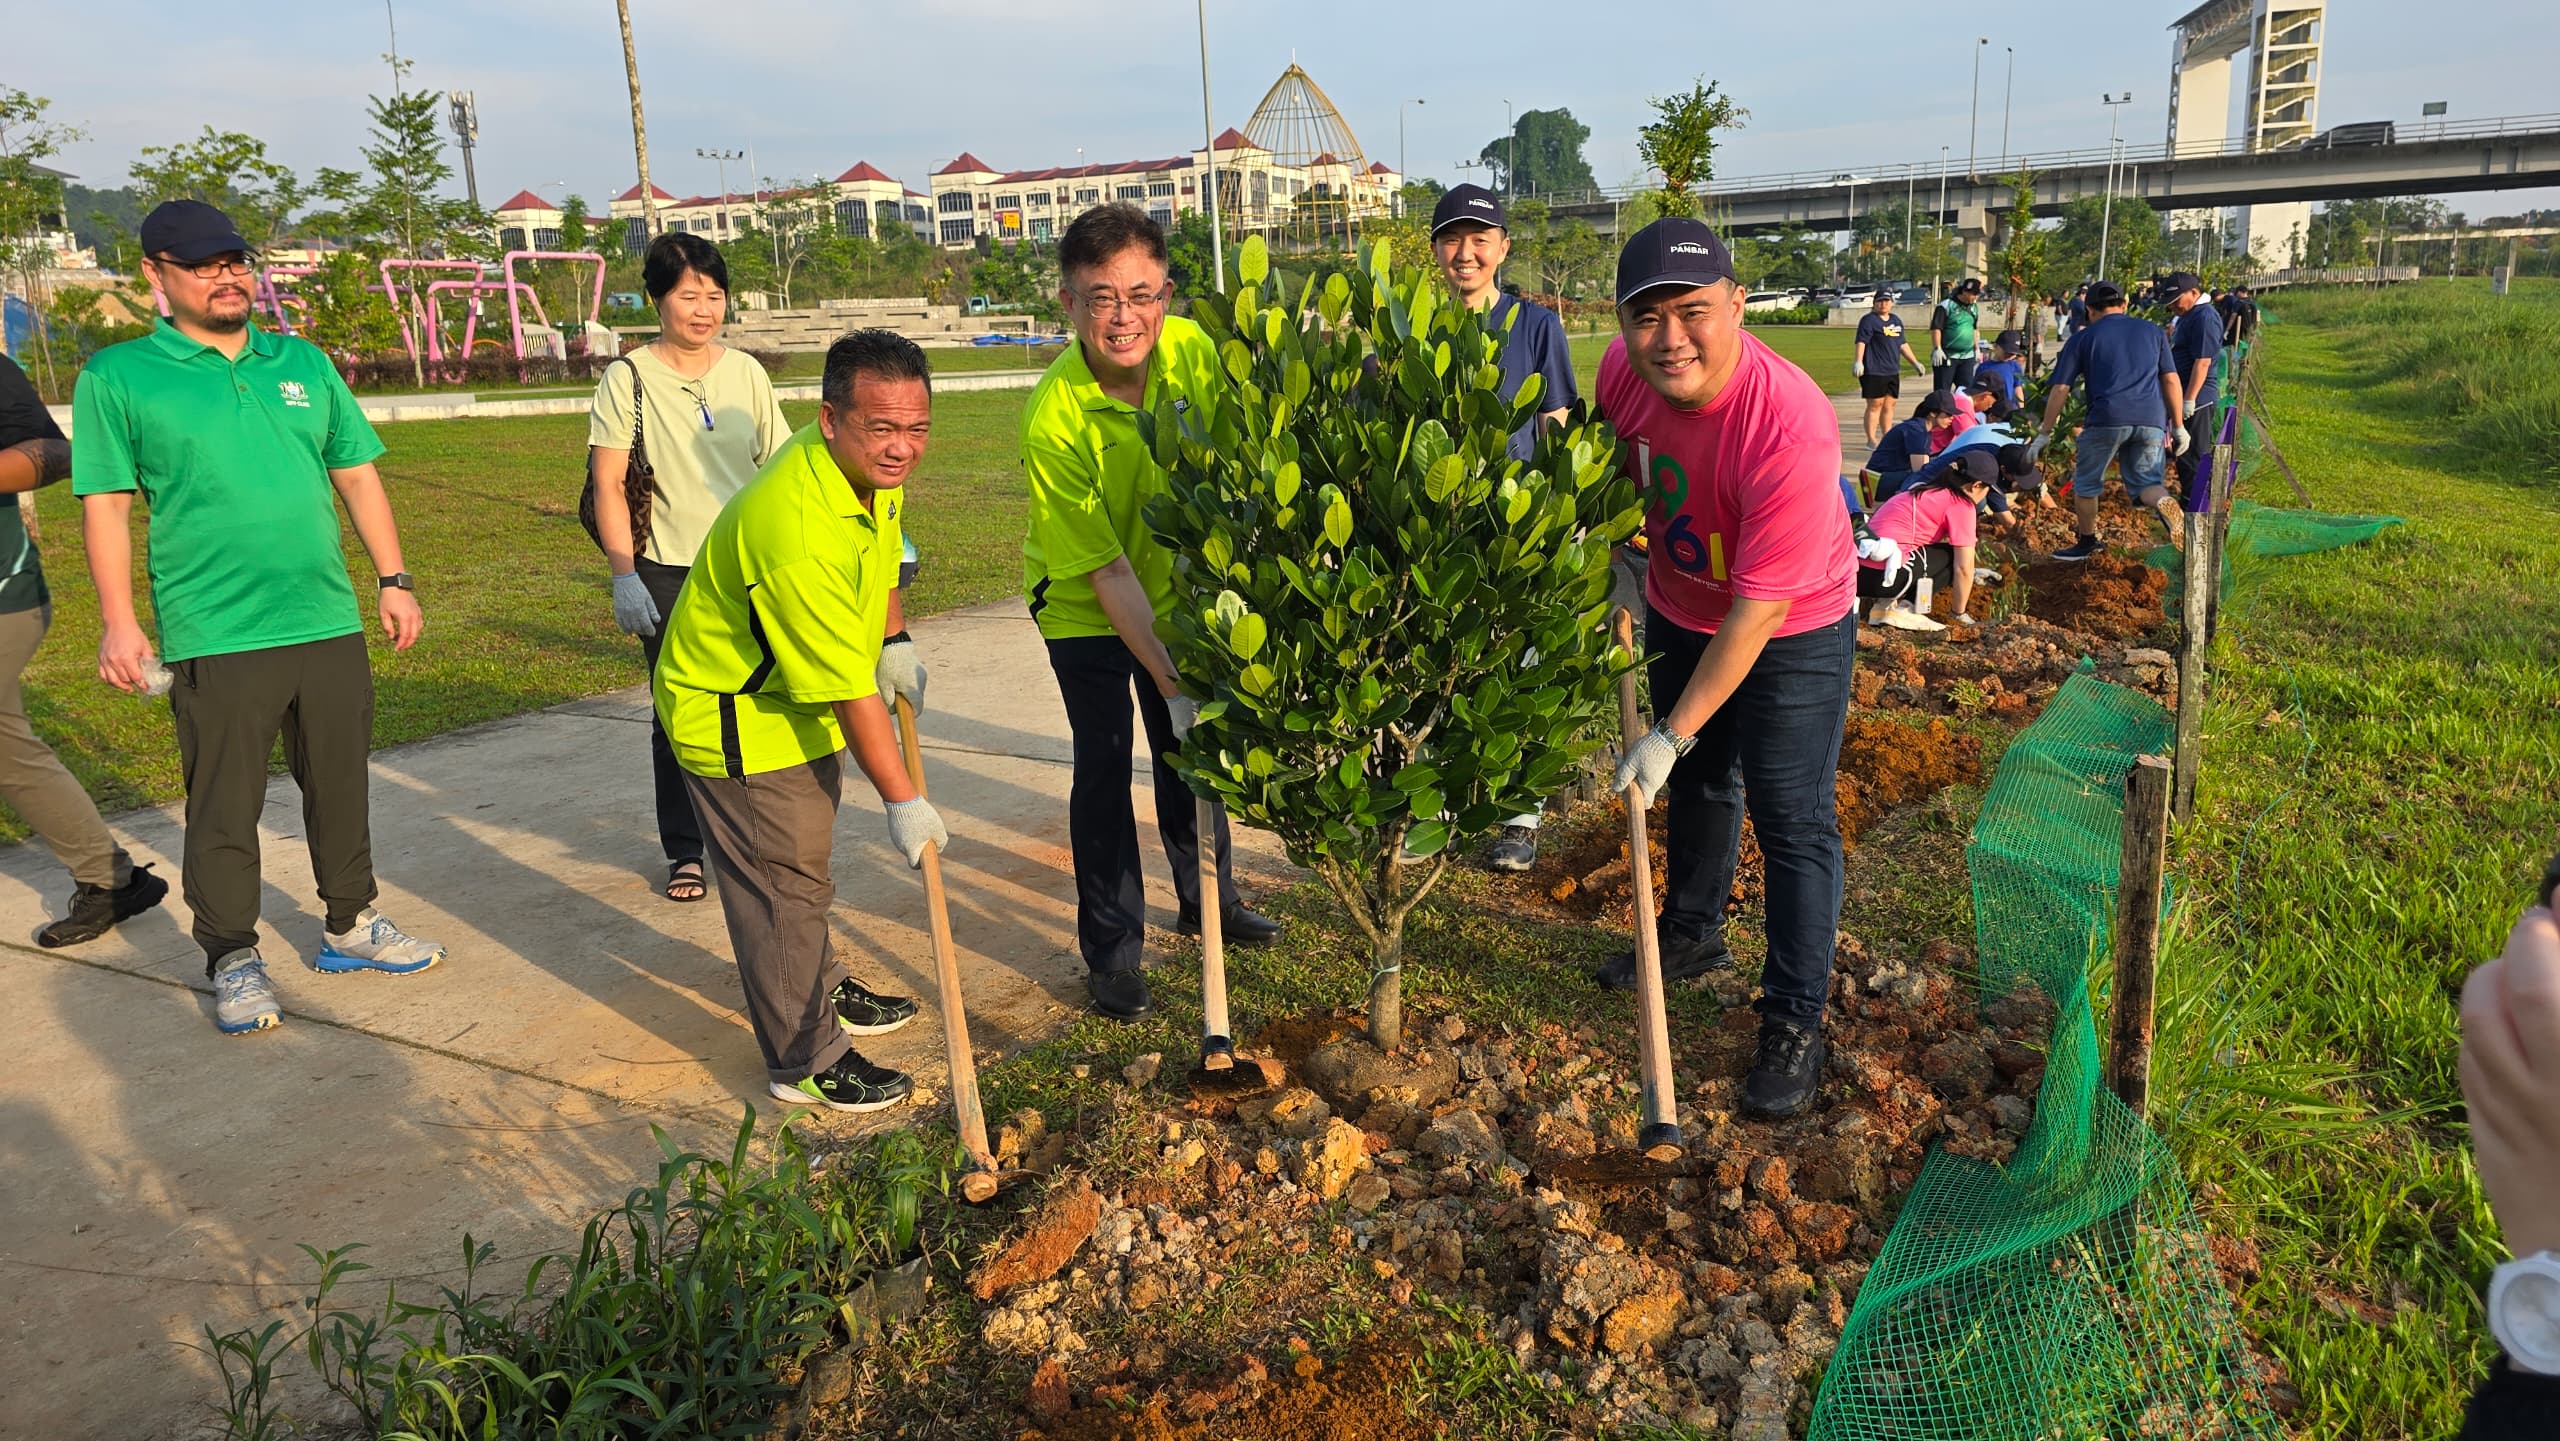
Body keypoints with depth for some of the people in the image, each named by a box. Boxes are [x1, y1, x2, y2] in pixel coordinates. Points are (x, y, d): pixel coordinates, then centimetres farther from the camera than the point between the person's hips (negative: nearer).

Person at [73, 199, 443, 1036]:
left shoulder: (303, 363, 11)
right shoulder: (117, 377, 0)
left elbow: (357, 474, 13)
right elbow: (106, 505, -2)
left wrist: (393, 579, 8)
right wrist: (118, 621, -8)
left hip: (330, 623, 4)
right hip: (214, 638, -4)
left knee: (341, 788, 13)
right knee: (224, 809, 4)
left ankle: (350, 926, 28)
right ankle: (233, 959, 17)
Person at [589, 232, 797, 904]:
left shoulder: (746, 371, 5)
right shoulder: (628, 379, -5)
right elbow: (608, 484, -6)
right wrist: (623, 574, -13)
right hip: (669, 575, -3)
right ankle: (686, 850, 21)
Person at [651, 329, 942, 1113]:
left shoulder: (875, 469, -9)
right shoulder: (795, 529, -39)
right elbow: (849, 689, -34)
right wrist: (902, 800, -28)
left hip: (798, 700, 9)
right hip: (735, 719, -9)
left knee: (806, 866, 25)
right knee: (783, 885, 0)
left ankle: (822, 989, 46)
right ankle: (804, 1062, 16)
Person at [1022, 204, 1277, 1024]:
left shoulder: (1192, 352, -19)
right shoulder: (1053, 420, -31)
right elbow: (1107, 571, -29)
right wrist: (1172, 684, -31)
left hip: (1176, 589, 5)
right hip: (1085, 608, -4)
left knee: (1191, 745, 15)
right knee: (1105, 768, -2)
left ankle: (1208, 900, 37)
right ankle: (1112, 952, 14)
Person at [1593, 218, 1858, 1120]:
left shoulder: (1789, 427, -37)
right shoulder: (1623, 370, -19)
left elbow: (1760, 608, -32)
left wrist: (1672, 734, -28)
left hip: (1792, 633, -6)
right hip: (1680, 611, 6)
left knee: (1793, 821, -3)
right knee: (1699, 781, 22)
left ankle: (1794, 1026, 11)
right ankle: (1694, 935, 44)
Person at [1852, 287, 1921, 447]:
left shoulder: (1896, 320, 19)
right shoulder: (1869, 320, -4)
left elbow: (1903, 344, 27)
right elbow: (1861, 342, -16)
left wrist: (1915, 362, 28)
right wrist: (1858, 361, -30)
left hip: (1893, 372, 7)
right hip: (1874, 372, -7)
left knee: (1889, 405, 9)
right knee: (1875, 405, -5)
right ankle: (1871, 439, 0)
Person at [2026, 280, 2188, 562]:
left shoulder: (2082, 339, 11)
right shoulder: (2153, 332, 19)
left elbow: (2060, 389, 7)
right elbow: (2171, 381, 16)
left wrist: (2044, 433, 12)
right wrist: (2178, 426, 21)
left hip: (2108, 418, -3)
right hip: (2152, 420, 3)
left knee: (2086, 483, 15)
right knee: (2145, 481, 12)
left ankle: (2087, 543, 25)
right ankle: (2164, 501, -22)